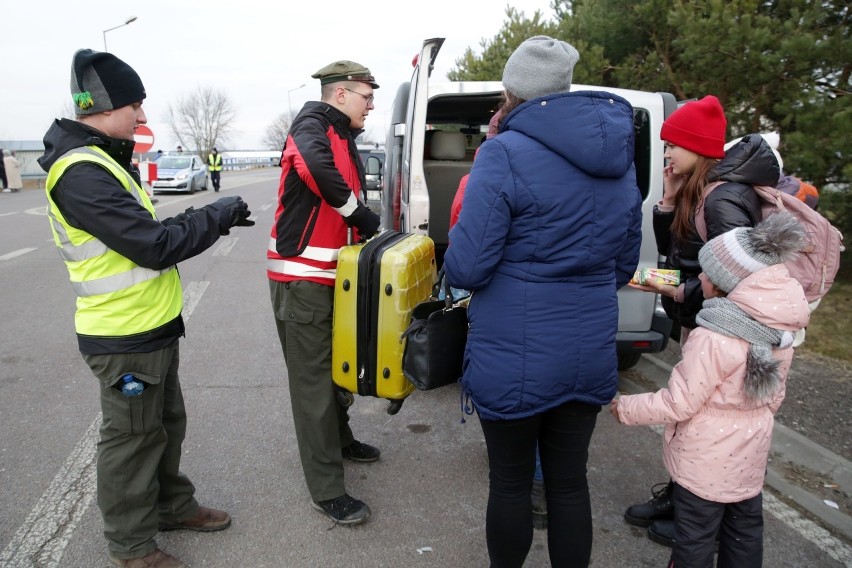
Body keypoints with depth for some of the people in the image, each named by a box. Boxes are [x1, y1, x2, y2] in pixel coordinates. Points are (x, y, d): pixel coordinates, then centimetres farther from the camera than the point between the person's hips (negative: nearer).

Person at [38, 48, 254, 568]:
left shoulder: (103, 161, 11)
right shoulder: (82, 173, -23)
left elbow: (144, 231, 14)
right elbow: (155, 246, -27)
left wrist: (212, 222, 3)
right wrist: (218, 215, -15)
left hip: (152, 327, 10)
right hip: (125, 336, -10)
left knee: (167, 424, 22)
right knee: (133, 438, 7)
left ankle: (172, 505, 41)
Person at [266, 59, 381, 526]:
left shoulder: (344, 138, 18)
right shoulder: (313, 122, -11)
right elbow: (317, 166, -34)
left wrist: (366, 229, 1)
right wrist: (363, 217, -23)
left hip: (330, 274, 9)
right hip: (303, 276, -9)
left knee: (336, 364, 22)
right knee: (313, 379, -3)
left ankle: (340, 439, 43)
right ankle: (326, 489, 6)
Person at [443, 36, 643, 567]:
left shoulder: (504, 154, -14)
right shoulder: (620, 159, 7)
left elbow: (466, 269, -16)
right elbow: (624, 267, 14)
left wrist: (454, 247, 6)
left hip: (514, 358, -5)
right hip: (590, 356, 6)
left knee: (511, 483, 14)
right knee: (570, 482, 18)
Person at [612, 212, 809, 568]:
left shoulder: (712, 339, -29)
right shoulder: (780, 331, -4)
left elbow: (678, 404, -22)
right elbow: (774, 396, 8)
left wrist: (626, 408, -9)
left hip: (705, 461, -7)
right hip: (751, 454, 8)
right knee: (745, 530, 23)